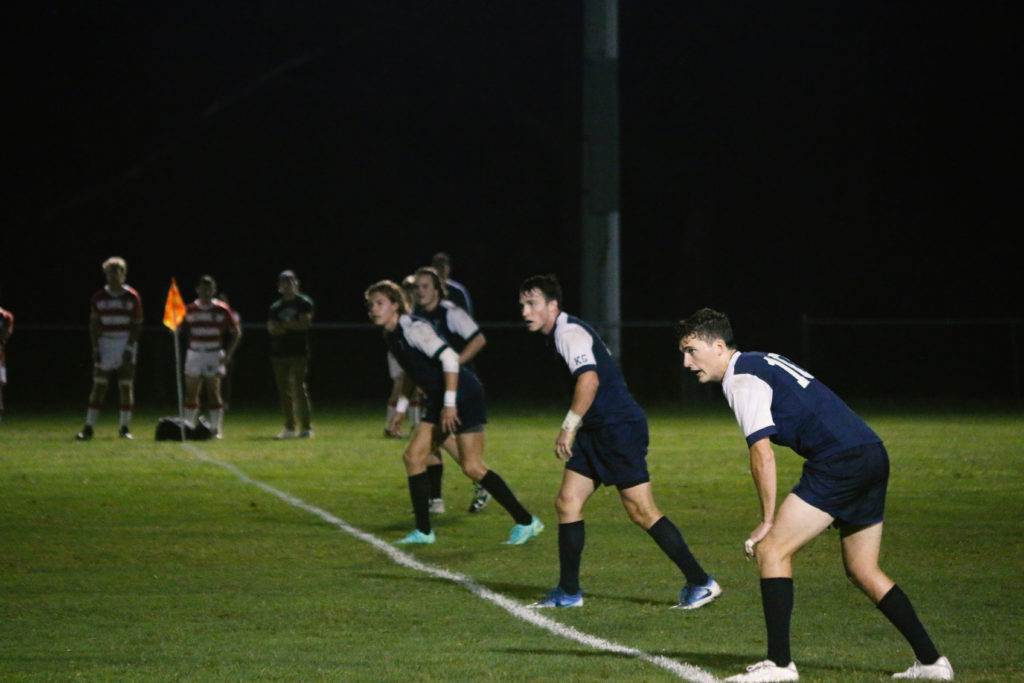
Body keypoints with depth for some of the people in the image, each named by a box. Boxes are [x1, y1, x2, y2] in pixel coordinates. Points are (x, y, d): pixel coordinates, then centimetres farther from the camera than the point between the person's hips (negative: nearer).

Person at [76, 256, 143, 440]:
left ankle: (125, 427, 5)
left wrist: (129, 348, -9)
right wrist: (95, 349, -3)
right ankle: (89, 428, -3)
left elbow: (137, 325, 0)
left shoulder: (132, 297, 0)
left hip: (126, 344, -1)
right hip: (104, 344, 1)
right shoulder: (99, 297, 5)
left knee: (126, 387, -2)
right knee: (98, 386, -3)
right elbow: (93, 325, 6)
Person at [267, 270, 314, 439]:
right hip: (279, 352, 5)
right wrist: (291, 326, -12)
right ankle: (289, 427, 10)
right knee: (284, 391, 4)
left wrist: (283, 325, -5)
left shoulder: (304, 303, 2)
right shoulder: (276, 307, 14)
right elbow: (271, 328, 3)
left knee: (299, 388, -11)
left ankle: (306, 426, -9)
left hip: (298, 351, -5)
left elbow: (304, 323, -11)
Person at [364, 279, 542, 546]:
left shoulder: (413, 328, -19)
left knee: (472, 467, -12)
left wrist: (449, 403, -27)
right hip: (437, 400, 10)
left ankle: (526, 521, -3)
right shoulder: (391, 336, 10)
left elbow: (449, 358, -26)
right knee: (413, 455, 5)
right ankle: (423, 532, 11)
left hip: (463, 396, -10)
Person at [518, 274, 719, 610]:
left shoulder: (569, 333, -14)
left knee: (642, 512, -10)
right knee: (567, 502, 6)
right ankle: (568, 592, 12)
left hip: (619, 429, -10)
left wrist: (569, 427, -27)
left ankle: (701, 583, -5)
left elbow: (589, 380, -29)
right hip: (597, 432, 10)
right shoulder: (562, 333, 18)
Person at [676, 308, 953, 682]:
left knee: (772, 551, -7)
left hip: (840, 461, -10)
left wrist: (767, 521, -6)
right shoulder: (763, 363, 23)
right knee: (862, 571, 16)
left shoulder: (742, 377, -6)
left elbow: (762, 454, -13)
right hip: (874, 455, 10)